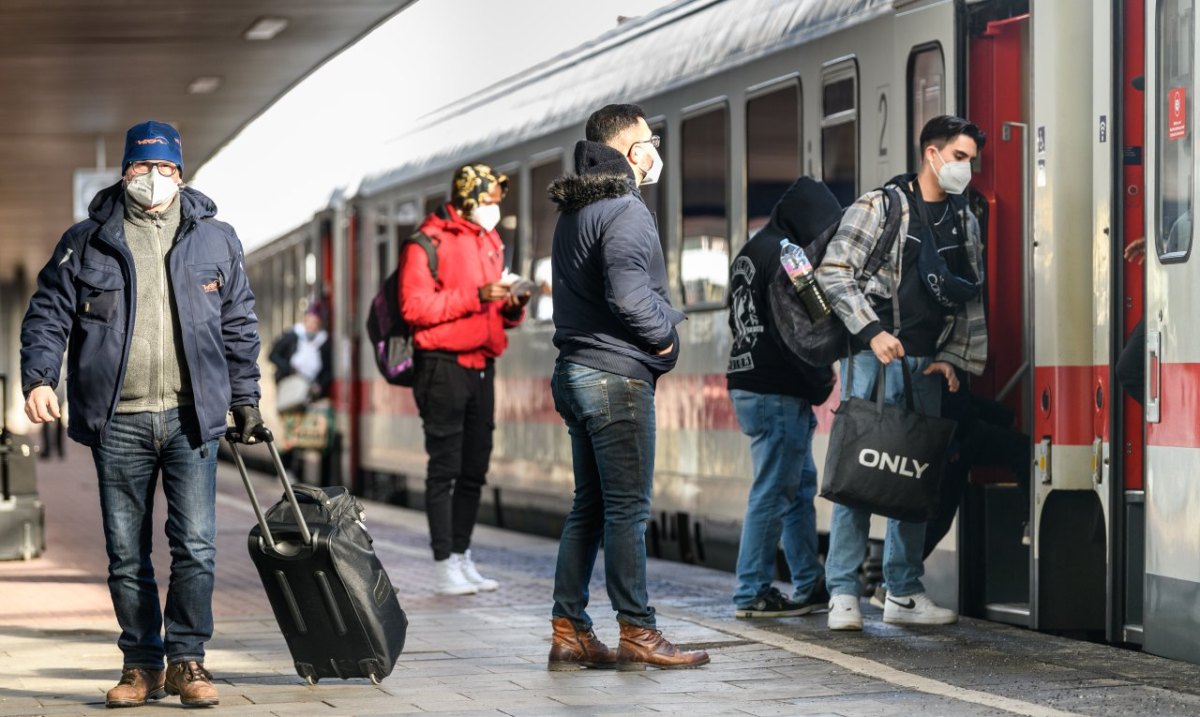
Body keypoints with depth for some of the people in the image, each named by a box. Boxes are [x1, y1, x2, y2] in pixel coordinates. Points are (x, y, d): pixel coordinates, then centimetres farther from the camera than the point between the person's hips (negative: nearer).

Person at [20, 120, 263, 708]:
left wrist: (245, 399, 13)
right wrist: (39, 378, -10)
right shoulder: (87, 242, 6)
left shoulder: (215, 239, 10)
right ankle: (142, 664, 14)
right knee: (126, 553, 4)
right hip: (117, 422, 0)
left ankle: (187, 660, 4)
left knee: (195, 545, -7)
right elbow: (49, 313, 5)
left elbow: (238, 325, 15)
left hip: (191, 416, 0)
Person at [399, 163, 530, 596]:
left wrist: (512, 308, 1)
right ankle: (445, 565, -4)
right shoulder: (428, 243, -7)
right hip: (443, 365, -8)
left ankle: (462, 557, 18)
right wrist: (475, 296, -22)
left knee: (475, 470, 10)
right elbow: (415, 307, -17)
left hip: (482, 365, 8)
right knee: (445, 468, -6)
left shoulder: (490, 242, 17)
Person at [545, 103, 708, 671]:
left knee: (589, 506, 12)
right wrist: (666, 336, -5)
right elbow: (628, 297, -23)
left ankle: (569, 633, 12)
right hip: (617, 374, -10)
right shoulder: (624, 210, -14)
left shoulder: (574, 211, 17)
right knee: (628, 507, -5)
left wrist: (664, 319, 9)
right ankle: (637, 635, -1)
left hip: (577, 371, 10)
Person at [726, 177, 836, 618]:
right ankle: (751, 594, -2)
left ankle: (809, 585, 21)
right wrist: (822, 382, -7)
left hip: (748, 383, 10)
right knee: (772, 494, -5)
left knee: (800, 483, 17)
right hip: (777, 393, -10)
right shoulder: (784, 253, -14)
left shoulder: (749, 252, 18)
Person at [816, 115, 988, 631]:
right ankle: (843, 593, -5)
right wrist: (873, 331, -14)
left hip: (928, 365, 6)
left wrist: (955, 357, 8)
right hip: (875, 357, -6)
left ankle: (904, 593, 14)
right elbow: (833, 273, -8)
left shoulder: (965, 222, 14)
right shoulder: (879, 206, -3)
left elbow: (972, 298, 18)